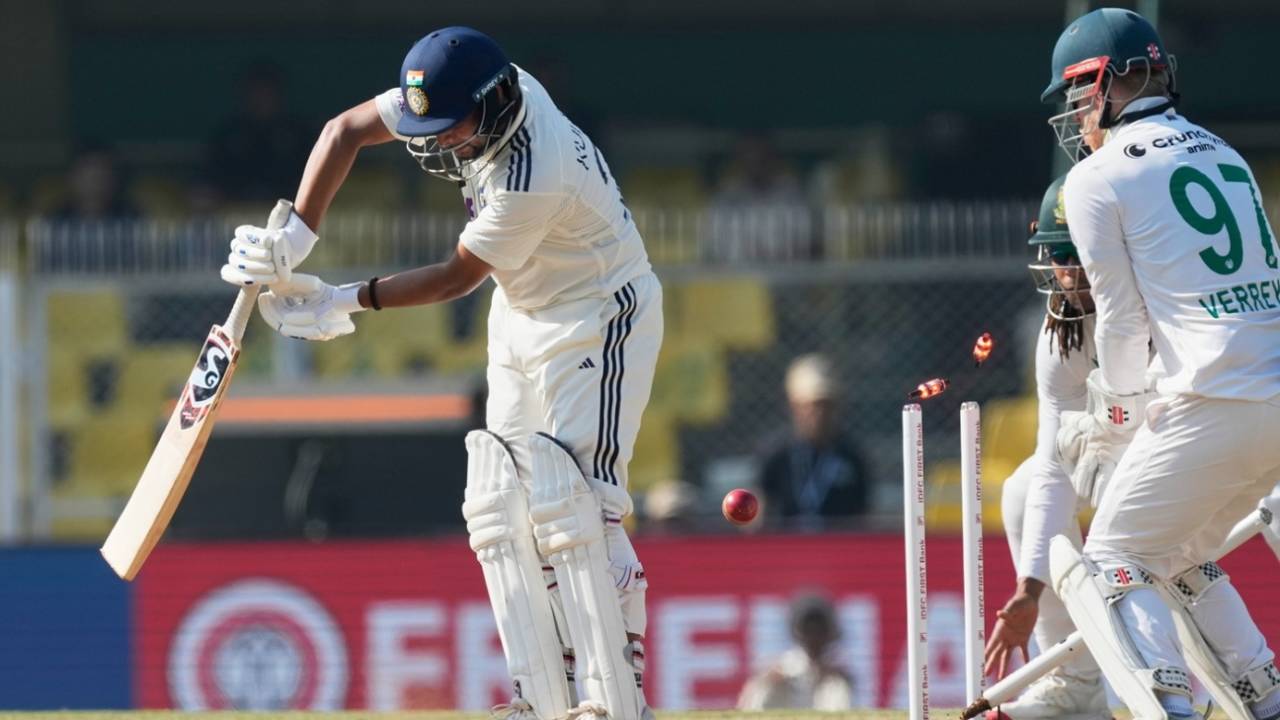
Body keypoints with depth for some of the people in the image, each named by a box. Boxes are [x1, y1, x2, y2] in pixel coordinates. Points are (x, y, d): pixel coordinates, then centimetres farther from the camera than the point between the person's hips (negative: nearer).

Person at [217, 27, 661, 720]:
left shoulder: (534, 180, -34)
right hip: (522, 319, 9)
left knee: (572, 507, -18)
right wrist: (294, 238, -14)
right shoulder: (475, 92, -12)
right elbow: (345, 130, -4)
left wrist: (343, 302, -18)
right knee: (502, 507, 3)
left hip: (599, 322, -9)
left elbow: (459, 276, -22)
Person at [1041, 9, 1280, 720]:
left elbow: (1123, 322, 1)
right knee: (1176, 560, 23)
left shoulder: (1099, 178, -1)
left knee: (1110, 565, 2)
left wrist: (1117, 414, 19)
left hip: (1214, 405, -7)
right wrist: (1120, 416, 27)